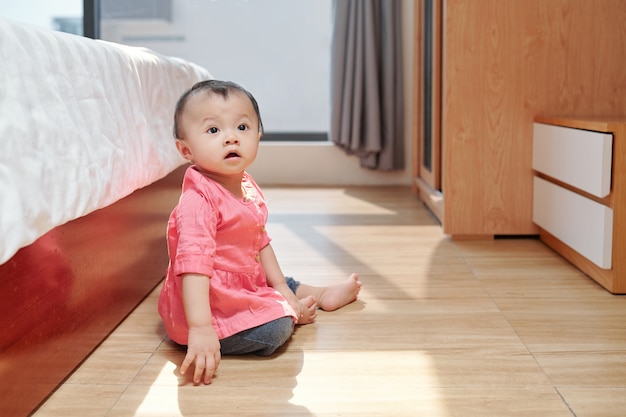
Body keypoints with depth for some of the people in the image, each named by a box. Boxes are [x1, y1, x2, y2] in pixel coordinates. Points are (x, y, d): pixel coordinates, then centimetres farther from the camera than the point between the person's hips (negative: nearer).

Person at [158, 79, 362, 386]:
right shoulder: (198, 201, -28)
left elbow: (259, 241, 16)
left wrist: (282, 288, 13)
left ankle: (324, 294, 51)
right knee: (274, 328, -22)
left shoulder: (248, 188, 4)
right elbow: (193, 264, -36)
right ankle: (297, 313, 7)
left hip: (246, 283, 10)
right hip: (211, 303, -10)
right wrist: (201, 329, -42)